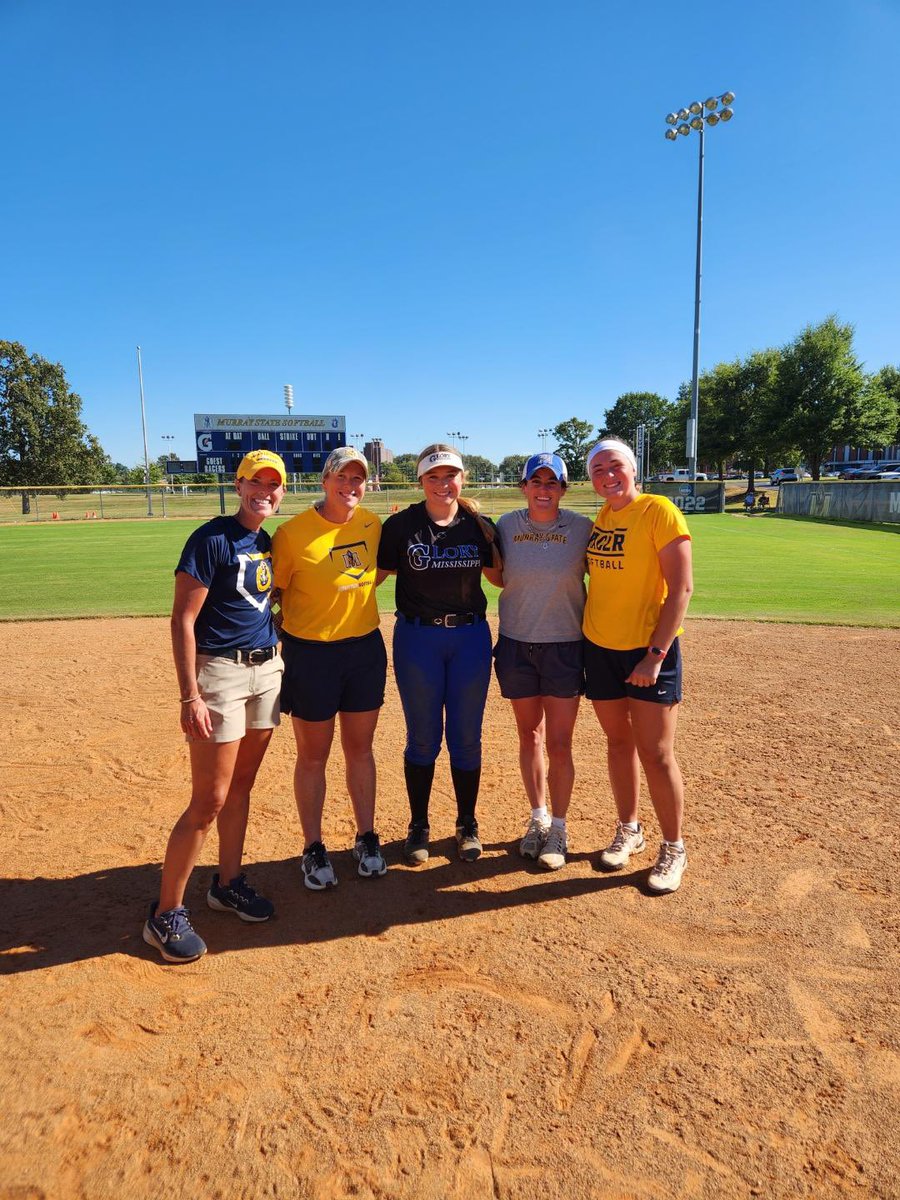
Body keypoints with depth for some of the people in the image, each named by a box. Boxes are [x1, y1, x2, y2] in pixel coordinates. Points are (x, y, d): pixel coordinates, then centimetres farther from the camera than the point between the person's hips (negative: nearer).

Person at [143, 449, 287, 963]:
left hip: (267, 670, 7)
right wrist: (191, 698, -20)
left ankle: (228, 883, 33)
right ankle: (166, 914, 13)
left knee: (241, 786, 17)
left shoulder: (268, 543, 11)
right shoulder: (212, 539, -12)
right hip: (220, 673, -7)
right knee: (209, 801, -3)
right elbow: (183, 621, -15)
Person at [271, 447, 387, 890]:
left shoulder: (373, 525, 0)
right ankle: (313, 849, 26)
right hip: (310, 653, -4)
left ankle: (366, 839, 32)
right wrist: (284, 640, -10)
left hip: (365, 648, 4)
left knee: (360, 748, 15)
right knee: (313, 754, 9)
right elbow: (273, 592, -7)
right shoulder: (292, 533, -14)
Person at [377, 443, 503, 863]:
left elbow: (499, 577, 11)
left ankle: (467, 825, 29)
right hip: (417, 638, -1)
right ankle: (418, 826, 27)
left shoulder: (479, 525, 1)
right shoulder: (401, 525, -5)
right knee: (422, 738, 9)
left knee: (466, 738, 10)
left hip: (470, 637, 2)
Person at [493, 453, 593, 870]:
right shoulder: (507, 525, 0)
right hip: (516, 645, 2)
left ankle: (558, 829, 22)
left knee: (559, 744, 2)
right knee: (529, 736, 14)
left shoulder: (582, 528, -6)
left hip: (565, 647, -2)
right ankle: (538, 818, 33)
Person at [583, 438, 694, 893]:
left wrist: (656, 654, -20)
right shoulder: (599, 519, 7)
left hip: (648, 650, -6)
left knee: (655, 753, 0)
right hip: (599, 648, 6)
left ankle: (673, 850, 19)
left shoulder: (659, 511, -12)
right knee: (618, 740, 16)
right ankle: (628, 831, 33)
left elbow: (680, 588, -16)